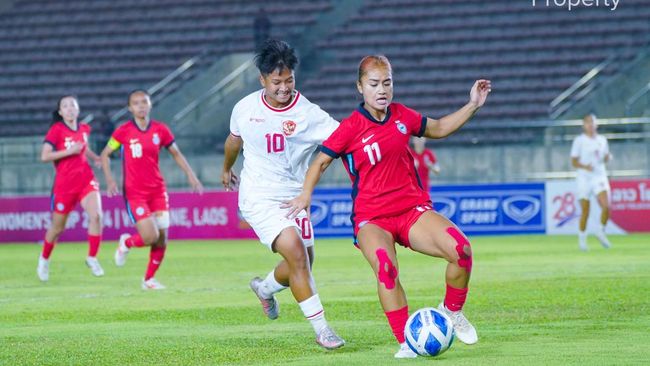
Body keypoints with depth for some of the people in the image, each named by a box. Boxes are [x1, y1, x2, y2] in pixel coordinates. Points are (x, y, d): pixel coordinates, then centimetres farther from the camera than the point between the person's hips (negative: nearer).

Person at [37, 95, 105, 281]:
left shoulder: (84, 129, 8)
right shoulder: (56, 130, -8)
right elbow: (44, 156, -16)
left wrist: (96, 158, 10)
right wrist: (70, 151, -21)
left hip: (86, 179, 3)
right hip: (64, 184, -3)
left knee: (96, 215, -20)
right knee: (57, 227, 8)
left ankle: (92, 258, -7)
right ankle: (44, 259, 35)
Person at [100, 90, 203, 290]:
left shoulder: (160, 129, 1)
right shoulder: (123, 131, -7)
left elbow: (176, 153, 14)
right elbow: (105, 154, 3)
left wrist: (191, 175, 4)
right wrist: (110, 179, -9)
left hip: (157, 190, 4)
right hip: (134, 192, -4)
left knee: (162, 239, 1)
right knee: (150, 237, -15)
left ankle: (149, 279, 20)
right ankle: (126, 243, 19)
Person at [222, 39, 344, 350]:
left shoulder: (309, 114, -12)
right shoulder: (245, 108, -5)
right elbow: (235, 140, 16)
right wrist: (226, 169, 33)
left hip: (294, 197, 3)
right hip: (259, 198, -3)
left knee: (302, 264, 12)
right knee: (296, 254, -21)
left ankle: (265, 288, 47)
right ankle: (321, 329, -15)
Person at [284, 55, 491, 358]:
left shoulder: (402, 115, 6)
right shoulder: (351, 128, -6)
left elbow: (437, 129, 25)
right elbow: (321, 161, 3)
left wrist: (472, 105, 19)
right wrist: (305, 195, -13)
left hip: (413, 209, 4)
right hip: (371, 218, -4)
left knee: (461, 250, -23)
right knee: (386, 268, -36)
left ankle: (452, 311, 5)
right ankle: (406, 343, -25)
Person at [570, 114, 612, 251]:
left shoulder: (602, 140, 9)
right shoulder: (579, 141, -2)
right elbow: (574, 162, -3)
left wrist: (608, 157, -3)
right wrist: (584, 166, -22)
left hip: (600, 176, 3)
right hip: (584, 178, -2)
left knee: (606, 206, -17)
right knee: (585, 212, -1)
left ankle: (601, 231, 5)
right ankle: (582, 238, 17)